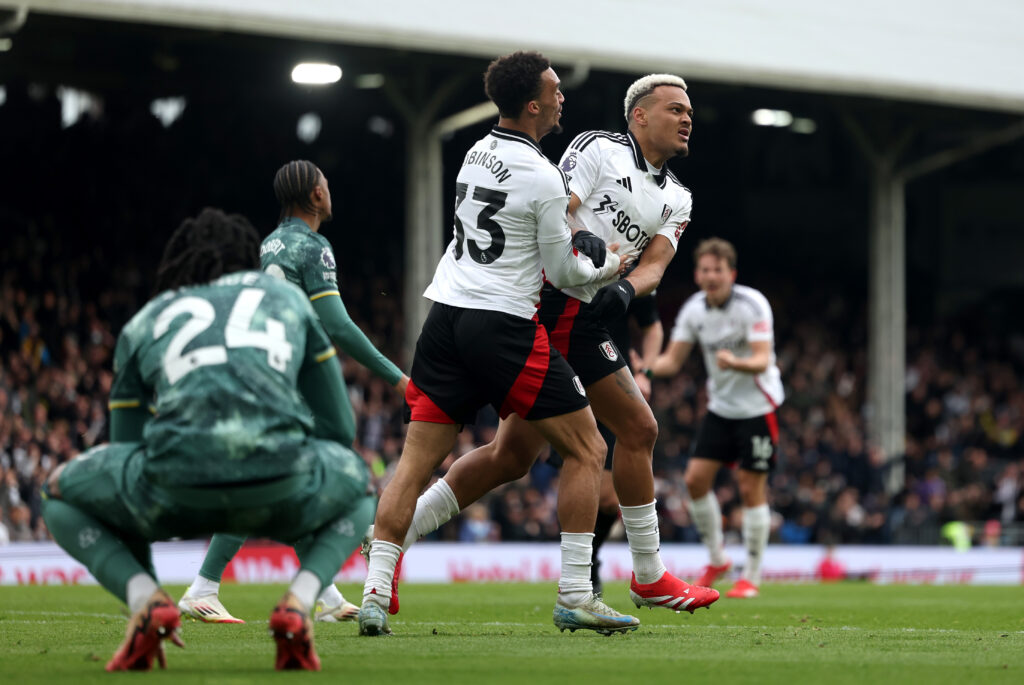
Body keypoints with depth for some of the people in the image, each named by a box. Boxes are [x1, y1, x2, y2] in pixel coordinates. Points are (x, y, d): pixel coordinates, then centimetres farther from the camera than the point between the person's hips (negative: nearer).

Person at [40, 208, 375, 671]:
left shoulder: (142, 324, 31)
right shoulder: (287, 297, 32)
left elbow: (126, 452, 35)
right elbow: (339, 427, 34)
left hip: (177, 487, 0)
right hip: (282, 492, 0)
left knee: (61, 494, 32)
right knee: (357, 487, 38)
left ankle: (146, 600, 4)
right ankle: (298, 601, 7)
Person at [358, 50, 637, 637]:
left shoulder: (477, 153, 12)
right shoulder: (542, 178, -11)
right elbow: (564, 273, -2)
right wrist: (609, 268, 16)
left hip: (446, 317, 7)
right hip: (504, 326, -7)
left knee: (418, 461, 6)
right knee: (586, 450, 5)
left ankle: (375, 595, -4)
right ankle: (576, 598, 0)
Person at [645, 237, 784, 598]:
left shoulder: (753, 304, -19)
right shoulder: (693, 310, -3)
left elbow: (762, 361, -26)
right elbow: (672, 360, -1)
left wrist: (735, 363, -47)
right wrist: (644, 367, -22)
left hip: (757, 406, -5)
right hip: (721, 406, 6)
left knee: (751, 488, -5)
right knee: (696, 478, -2)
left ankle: (751, 577, 5)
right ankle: (717, 559, 16)